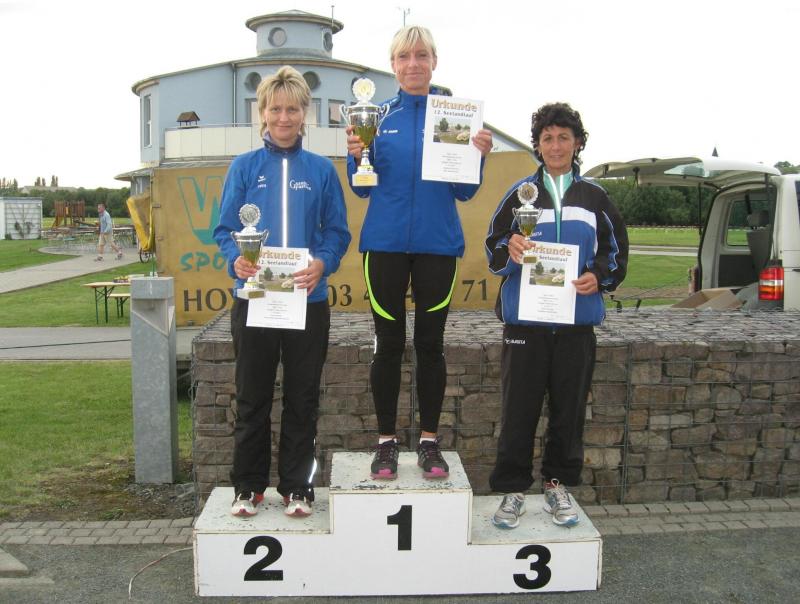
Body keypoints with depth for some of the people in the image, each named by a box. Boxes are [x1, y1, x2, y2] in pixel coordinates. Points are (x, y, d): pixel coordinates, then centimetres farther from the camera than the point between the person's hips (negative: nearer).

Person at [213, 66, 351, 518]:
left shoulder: (322, 170, 5)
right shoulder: (244, 167, 4)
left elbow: (337, 232, 3)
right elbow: (225, 229, 3)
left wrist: (322, 264, -18)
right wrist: (236, 258, -19)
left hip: (307, 299, 0)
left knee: (303, 398, 9)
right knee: (252, 397, 9)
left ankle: (297, 487, 23)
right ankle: (249, 486, 24)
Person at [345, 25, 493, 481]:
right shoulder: (379, 116, 5)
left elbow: (464, 192, 4)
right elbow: (363, 190, 5)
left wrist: (479, 156, -13)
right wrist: (356, 156, -13)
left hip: (437, 243, 0)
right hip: (386, 242, 0)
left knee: (431, 344, 6)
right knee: (389, 344, 5)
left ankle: (430, 442, 18)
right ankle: (387, 442, 16)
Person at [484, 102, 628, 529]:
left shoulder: (594, 197, 10)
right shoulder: (520, 193, 6)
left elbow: (617, 251, 13)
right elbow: (493, 250, 3)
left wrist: (599, 277, -6)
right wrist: (510, 251, -19)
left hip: (577, 320, 2)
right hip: (525, 319, -1)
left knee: (569, 407, 8)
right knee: (519, 408, 1)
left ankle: (558, 485, 24)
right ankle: (512, 489, 13)